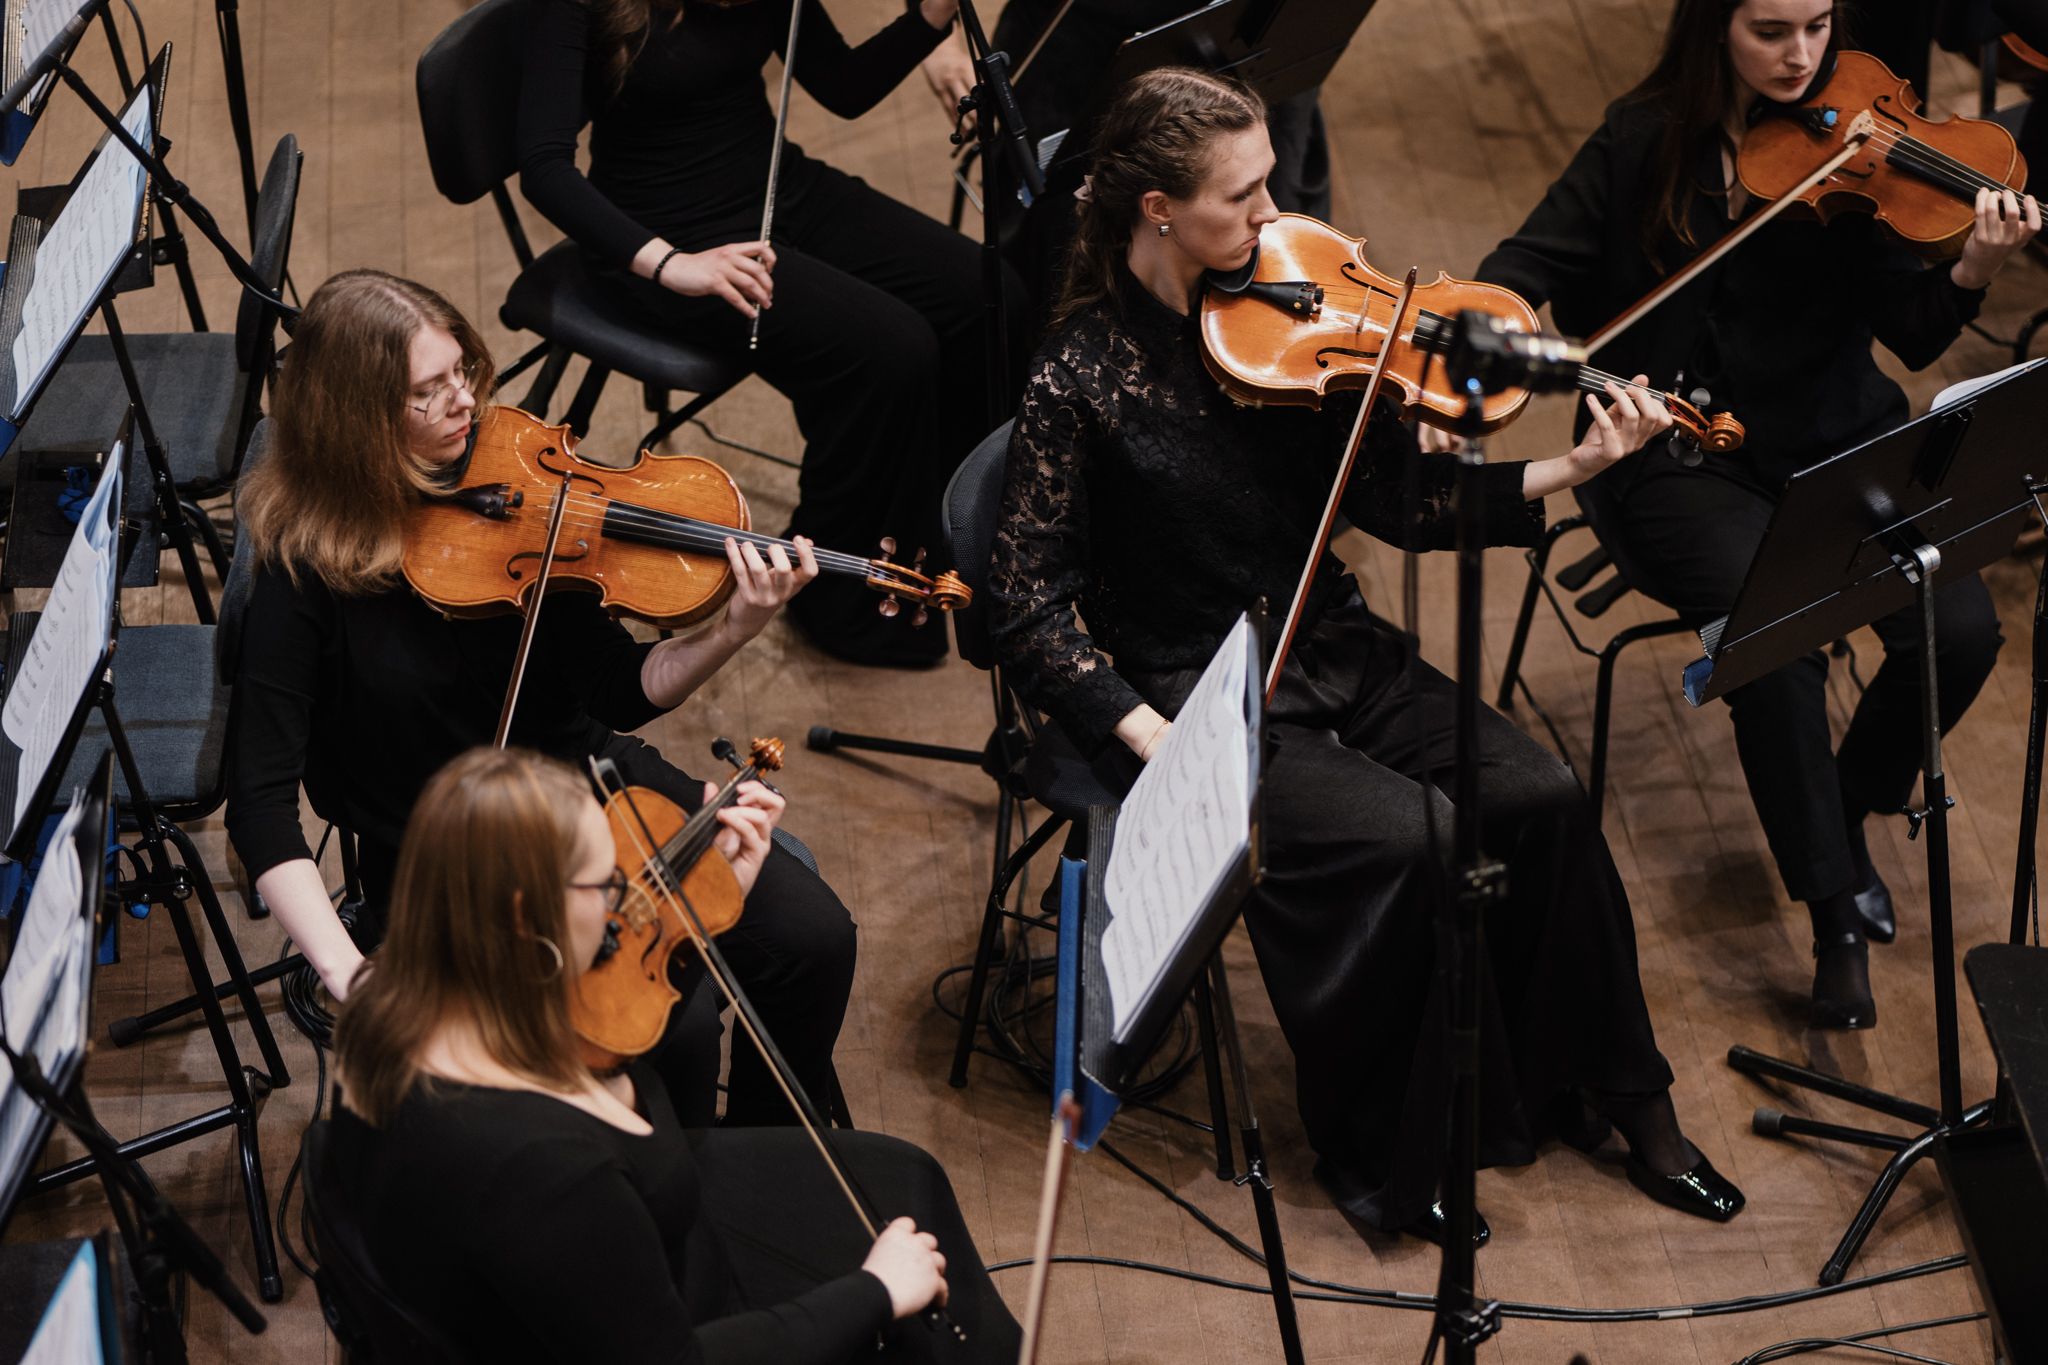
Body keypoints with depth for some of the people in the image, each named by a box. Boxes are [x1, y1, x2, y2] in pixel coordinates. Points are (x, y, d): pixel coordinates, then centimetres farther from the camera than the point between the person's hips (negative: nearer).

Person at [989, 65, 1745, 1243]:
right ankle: (1377, 1146, -6)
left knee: (1542, 798, -15)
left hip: (1334, 655, 5)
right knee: (1407, 836, -27)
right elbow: (1032, 613, -11)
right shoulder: (1084, 376, -13)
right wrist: (1150, 737, -22)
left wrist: (1567, 472, -13)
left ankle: (1618, 1092, 5)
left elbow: (1398, 500, 0)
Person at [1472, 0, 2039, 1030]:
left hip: (1833, 442, 2)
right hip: (1682, 459, -2)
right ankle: (1835, 913, -9)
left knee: (1959, 630, -19)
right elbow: (1532, 260, 1)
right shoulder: (1644, 142, -3)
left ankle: (1846, 811, 11)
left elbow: (1912, 337, -9)